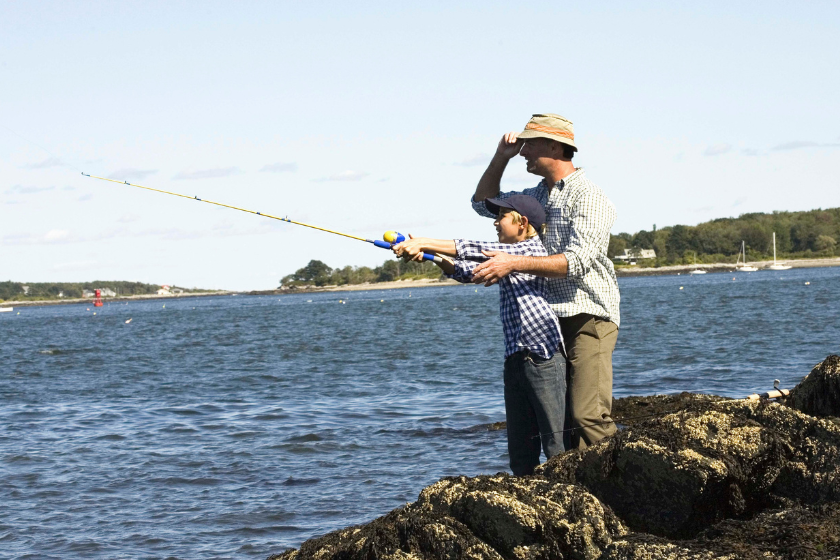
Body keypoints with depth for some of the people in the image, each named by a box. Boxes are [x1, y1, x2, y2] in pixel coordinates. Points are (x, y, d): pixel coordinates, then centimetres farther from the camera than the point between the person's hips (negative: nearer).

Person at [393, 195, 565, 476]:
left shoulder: (533, 249, -5)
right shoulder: (504, 258, 20)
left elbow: (482, 252, -13)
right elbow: (466, 271, 11)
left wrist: (425, 243, -14)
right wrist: (428, 255, -7)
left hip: (544, 356, -9)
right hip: (515, 359, 9)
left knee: (557, 445, -9)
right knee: (520, 449, 8)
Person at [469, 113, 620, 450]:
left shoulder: (589, 198, -10)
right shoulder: (537, 195, 17)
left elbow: (577, 262, -22)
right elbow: (483, 202, 29)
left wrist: (514, 263, -27)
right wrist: (501, 157, 13)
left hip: (588, 319, -8)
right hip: (550, 319, 8)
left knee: (589, 416, -18)